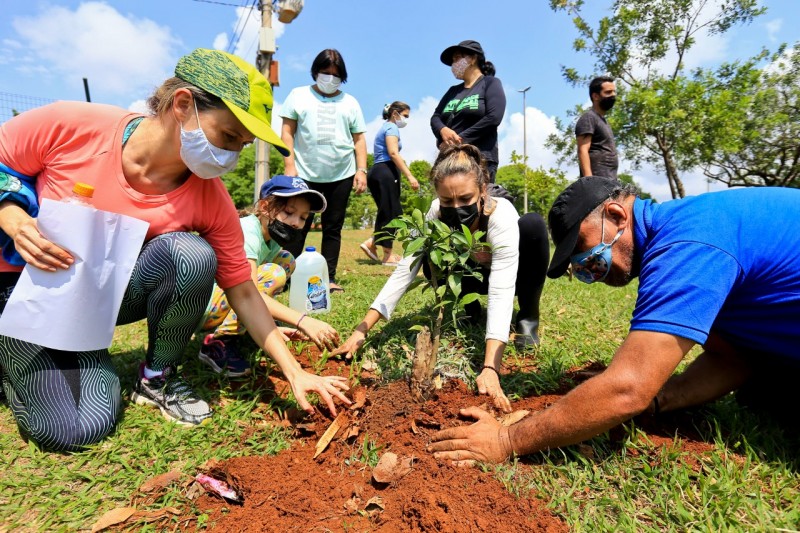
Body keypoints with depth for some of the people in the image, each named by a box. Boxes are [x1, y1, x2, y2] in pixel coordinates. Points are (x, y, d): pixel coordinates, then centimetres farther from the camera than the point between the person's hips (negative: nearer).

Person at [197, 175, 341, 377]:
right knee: (272, 274, -26)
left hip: (224, 293, 9)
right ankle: (219, 343, -16)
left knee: (286, 260, 2)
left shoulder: (273, 240, 3)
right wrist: (302, 321, -46)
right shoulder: (247, 232, -25)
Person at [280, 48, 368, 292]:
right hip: (305, 174, -1)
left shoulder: (350, 102, 16)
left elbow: (359, 138, 12)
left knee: (333, 228, 4)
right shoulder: (298, 96, 11)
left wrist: (361, 170, 1)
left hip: (341, 176, 2)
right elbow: (287, 132, 5)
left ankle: (329, 278, 9)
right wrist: (289, 165, -6)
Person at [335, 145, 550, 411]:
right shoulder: (437, 213, -28)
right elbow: (404, 270, -30)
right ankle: (469, 312, 3)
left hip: (509, 276, -2)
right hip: (473, 274, 3)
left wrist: (490, 369, -56)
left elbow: (501, 291, -46)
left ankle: (528, 317, -10)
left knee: (532, 223, -32)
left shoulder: (502, 215, -37)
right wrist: (361, 330, -37)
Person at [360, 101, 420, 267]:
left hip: (378, 172, 10)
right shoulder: (391, 127, -2)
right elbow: (393, 153, -18)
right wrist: (410, 176, -24)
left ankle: (371, 243, 5)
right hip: (386, 172, -10)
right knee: (390, 213, -8)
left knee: (388, 212, 11)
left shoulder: (385, 127, 27)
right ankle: (388, 256, -5)